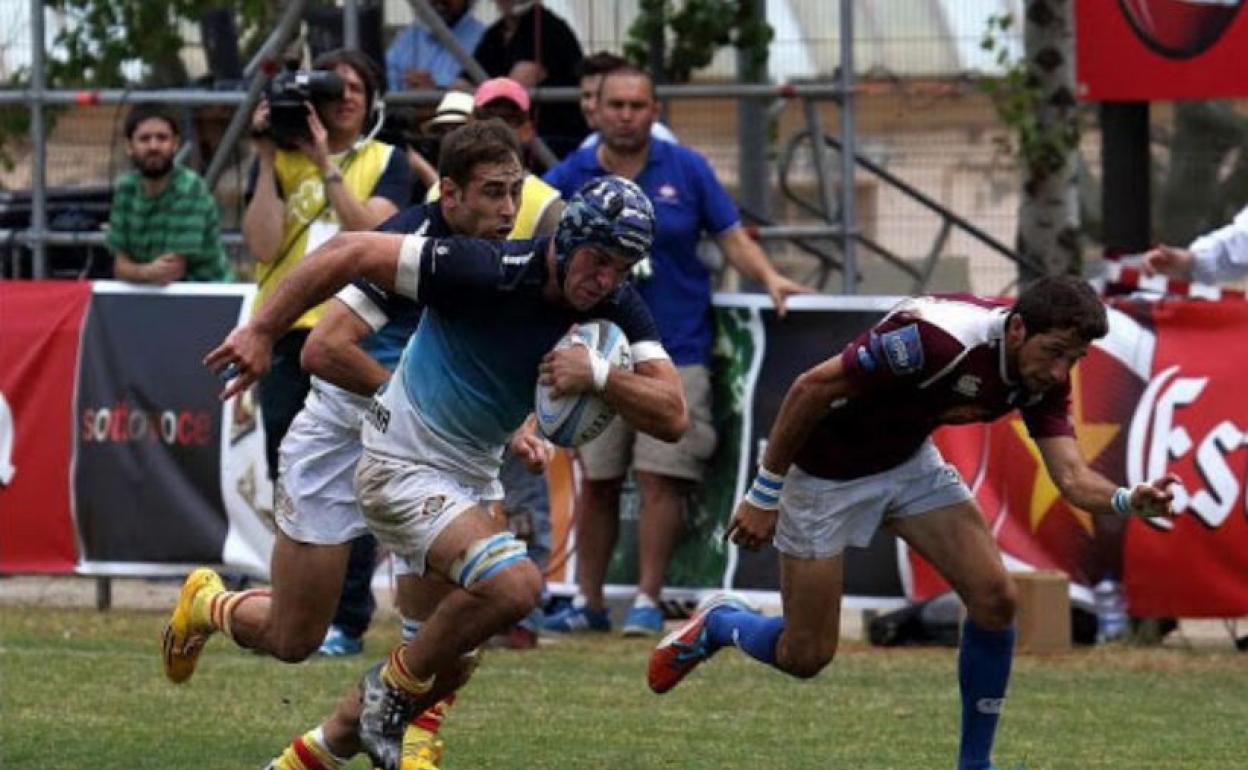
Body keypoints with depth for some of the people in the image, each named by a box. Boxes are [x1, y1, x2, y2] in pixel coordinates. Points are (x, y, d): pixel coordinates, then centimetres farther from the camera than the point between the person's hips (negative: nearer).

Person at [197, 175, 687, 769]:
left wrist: (599, 375, -33)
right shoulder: (490, 273, -27)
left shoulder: (616, 308, -9)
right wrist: (262, 331, -23)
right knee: (513, 585, -28)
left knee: (448, 667, 15)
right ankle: (393, 689, -4)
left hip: (472, 476, 8)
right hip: (404, 468, -8)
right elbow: (351, 253, -24)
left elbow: (671, 418, -16)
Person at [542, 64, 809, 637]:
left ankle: (648, 601, 0)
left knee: (661, 479, -5)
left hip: (674, 349, -1)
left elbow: (731, 239, 5)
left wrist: (768, 278, -11)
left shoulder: (686, 170, 3)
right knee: (596, 482, 5)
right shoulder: (570, 177, 3)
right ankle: (588, 601, 14)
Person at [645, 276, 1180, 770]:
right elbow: (813, 387, -28)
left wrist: (1130, 501, -40)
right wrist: (764, 494, -21)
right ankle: (719, 623, 33)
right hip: (825, 471, -6)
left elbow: (1072, 477, -17)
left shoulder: (1044, 377, -14)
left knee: (993, 597, -11)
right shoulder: (937, 338, -36)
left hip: (910, 462, 6)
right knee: (805, 657, 0)